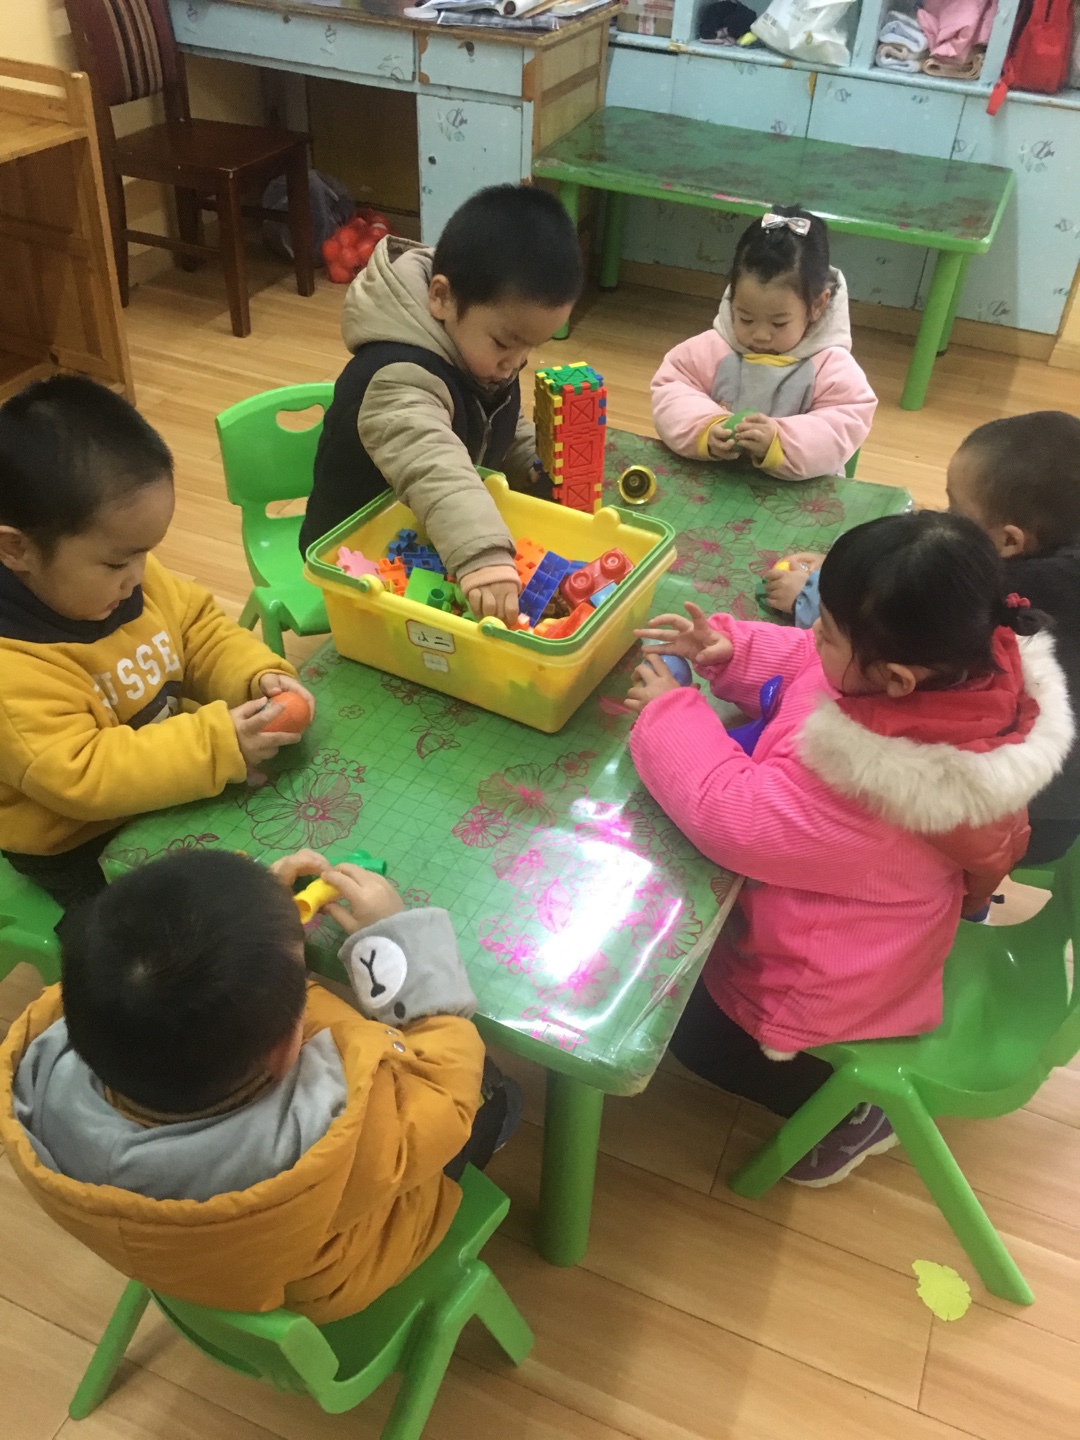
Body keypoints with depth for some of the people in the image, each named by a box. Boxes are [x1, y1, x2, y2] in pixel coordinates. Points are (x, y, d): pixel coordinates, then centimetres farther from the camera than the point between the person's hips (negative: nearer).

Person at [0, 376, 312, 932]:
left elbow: (202, 631, 5)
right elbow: (78, 778, -34)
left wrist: (259, 676, -15)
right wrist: (218, 744, -38)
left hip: (171, 790, 7)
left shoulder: (130, 580, -9)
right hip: (85, 850, -7)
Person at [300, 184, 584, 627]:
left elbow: (505, 431, 14)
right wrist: (482, 557, -66)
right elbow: (433, 468, -53)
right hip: (361, 561, -8)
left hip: (433, 541, 8)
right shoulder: (398, 378, -34)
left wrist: (539, 468, -4)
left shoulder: (478, 349, -5)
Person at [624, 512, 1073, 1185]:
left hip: (834, 979, -8)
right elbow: (809, 667, -3)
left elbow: (730, 815, -34)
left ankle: (849, 1110, 22)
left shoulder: (862, 779, -45)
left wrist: (669, 713, -22)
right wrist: (731, 648, -16)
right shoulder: (966, 670, -20)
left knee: (687, 1024, 11)